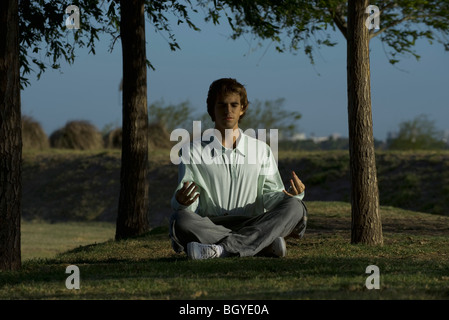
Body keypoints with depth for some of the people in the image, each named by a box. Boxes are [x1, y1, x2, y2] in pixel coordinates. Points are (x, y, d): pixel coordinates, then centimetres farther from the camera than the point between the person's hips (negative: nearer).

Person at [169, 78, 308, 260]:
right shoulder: (193, 152, 10)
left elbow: (270, 195, 9)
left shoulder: (261, 150, 16)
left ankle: (222, 249, -38)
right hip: (210, 228, -2)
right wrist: (181, 202, -24)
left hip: (253, 228, 2)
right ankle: (266, 245, -34)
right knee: (180, 220, -34)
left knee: (295, 207, -24)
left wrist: (290, 195, -14)